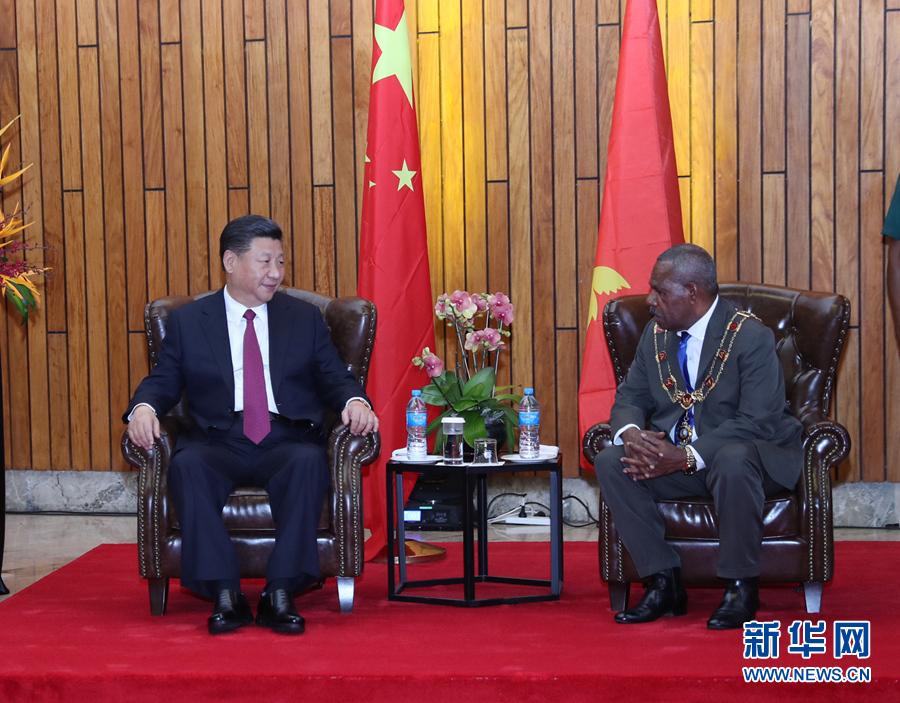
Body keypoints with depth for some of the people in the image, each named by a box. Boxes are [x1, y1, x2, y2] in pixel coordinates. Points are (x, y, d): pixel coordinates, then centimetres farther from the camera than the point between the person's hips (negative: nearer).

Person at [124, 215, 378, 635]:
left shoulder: (305, 318, 18)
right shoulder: (187, 321, 15)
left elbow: (334, 378, 12)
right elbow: (164, 381, 10)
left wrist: (355, 401, -12)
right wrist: (143, 408, -13)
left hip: (287, 442, 0)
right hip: (218, 442, 0)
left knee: (308, 463, -35)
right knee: (187, 466, -34)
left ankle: (281, 593, -32)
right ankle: (225, 595, -31)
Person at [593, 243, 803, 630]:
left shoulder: (751, 336, -15)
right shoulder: (656, 333, 6)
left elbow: (757, 423, -23)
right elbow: (630, 398, 8)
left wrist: (687, 456, -32)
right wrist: (631, 433, -18)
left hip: (746, 454, -6)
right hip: (673, 455, 6)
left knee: (733, 461, -40)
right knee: (610, 461, -19)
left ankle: (741, 586, -20)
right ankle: (664, 583, -11)